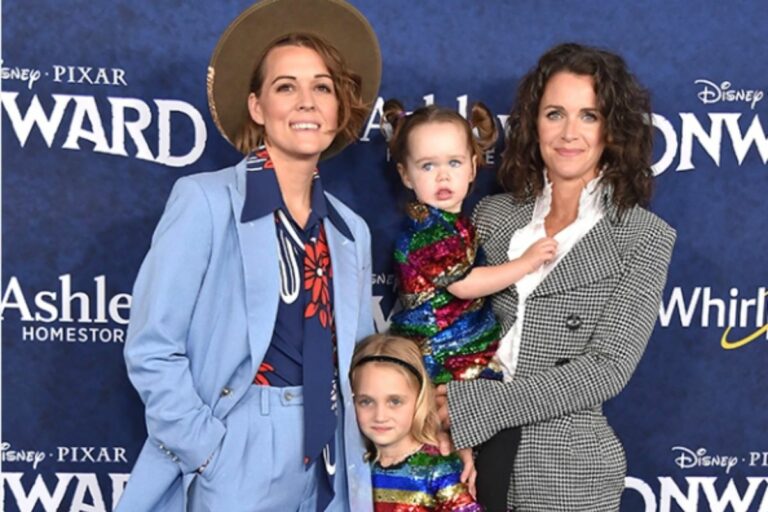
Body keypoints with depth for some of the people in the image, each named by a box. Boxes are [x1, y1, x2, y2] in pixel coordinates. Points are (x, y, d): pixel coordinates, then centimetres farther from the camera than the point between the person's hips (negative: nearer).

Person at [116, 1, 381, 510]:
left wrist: (354, 458, 3)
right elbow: (151, 350, -11)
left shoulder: (351, 231, 6)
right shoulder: (206, 200, -9)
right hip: (234, 466, -5)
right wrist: (211, 454, -15)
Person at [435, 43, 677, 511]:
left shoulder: (645, 237, -9)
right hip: (472, 453, 3)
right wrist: (442, 408, -11)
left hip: (567, 470, -2)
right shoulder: (493, 214, 0)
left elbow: (609, 367, -15)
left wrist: (473, 404, -20)